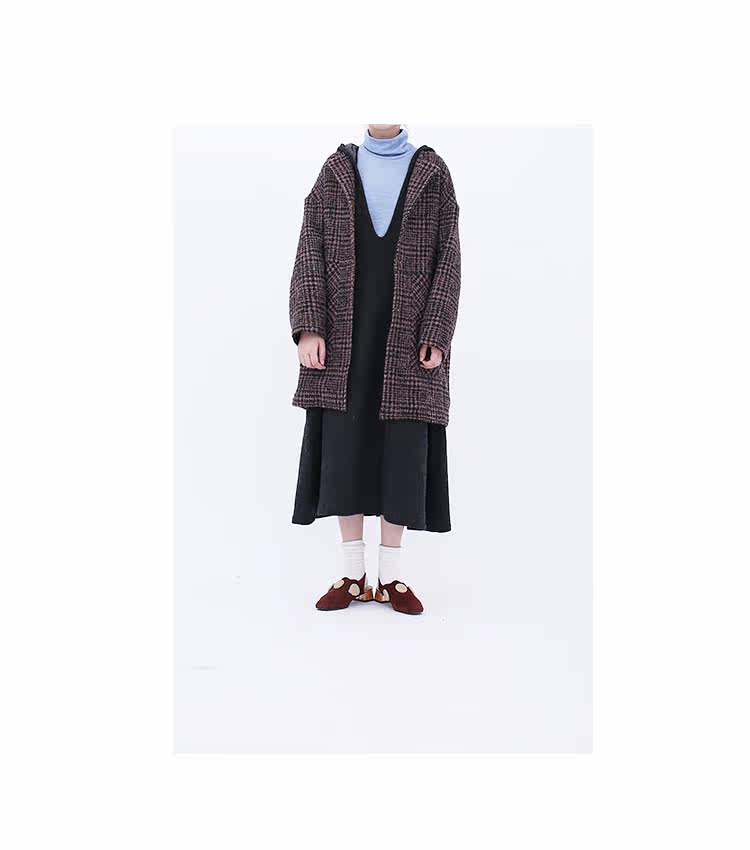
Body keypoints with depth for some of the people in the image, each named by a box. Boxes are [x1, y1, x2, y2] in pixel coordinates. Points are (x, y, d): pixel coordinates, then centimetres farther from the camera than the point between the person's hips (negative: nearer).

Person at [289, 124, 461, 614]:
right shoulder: (337, 170, 11)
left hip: (407, 333, -1)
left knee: (403, 447, 0)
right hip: (346, 332, 1)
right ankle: (353, 573, 10)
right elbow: (311, 251, 3)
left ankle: (392, 573, 11)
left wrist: (437, 334, -10)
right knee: (344, 446, 0)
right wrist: (309, 326, -10)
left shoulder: (432, 172, 8)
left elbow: (448, 257, 1)